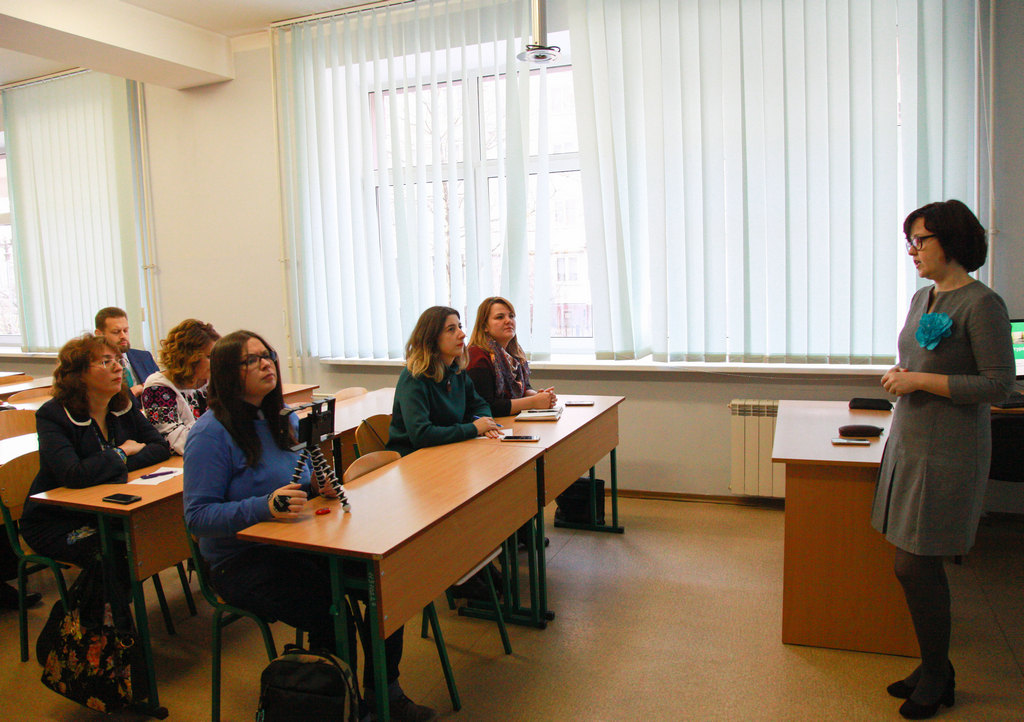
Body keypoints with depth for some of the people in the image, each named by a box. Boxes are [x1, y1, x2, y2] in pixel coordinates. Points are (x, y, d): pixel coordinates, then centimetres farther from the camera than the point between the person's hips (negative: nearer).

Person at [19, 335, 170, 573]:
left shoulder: (123, 405, 1)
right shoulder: (52, 416, -17)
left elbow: (161, 447, -7)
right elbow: (73, 475, -31)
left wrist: (122, 467, -24)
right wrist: (122, 452, -17)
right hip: (55, 523, -6)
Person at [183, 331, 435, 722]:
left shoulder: (284, 417, 11)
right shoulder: (212, 432, -12)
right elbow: (198, 517, -17)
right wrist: (265, 507, -30)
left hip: (295, 543, 7)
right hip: (242, 561, -7)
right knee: (333, 615, -28)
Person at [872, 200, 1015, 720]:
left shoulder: (981, 304, -13)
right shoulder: (921, 298, 12)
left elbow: (999, 384, -15)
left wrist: (921, 381, -18)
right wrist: (900, 376, 2)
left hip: (947, 453, -8)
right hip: (909, 444, 8)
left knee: (915, 566, -2)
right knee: (917, 567, 12)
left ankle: (937, 677, 18)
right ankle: (933, 669, 28)